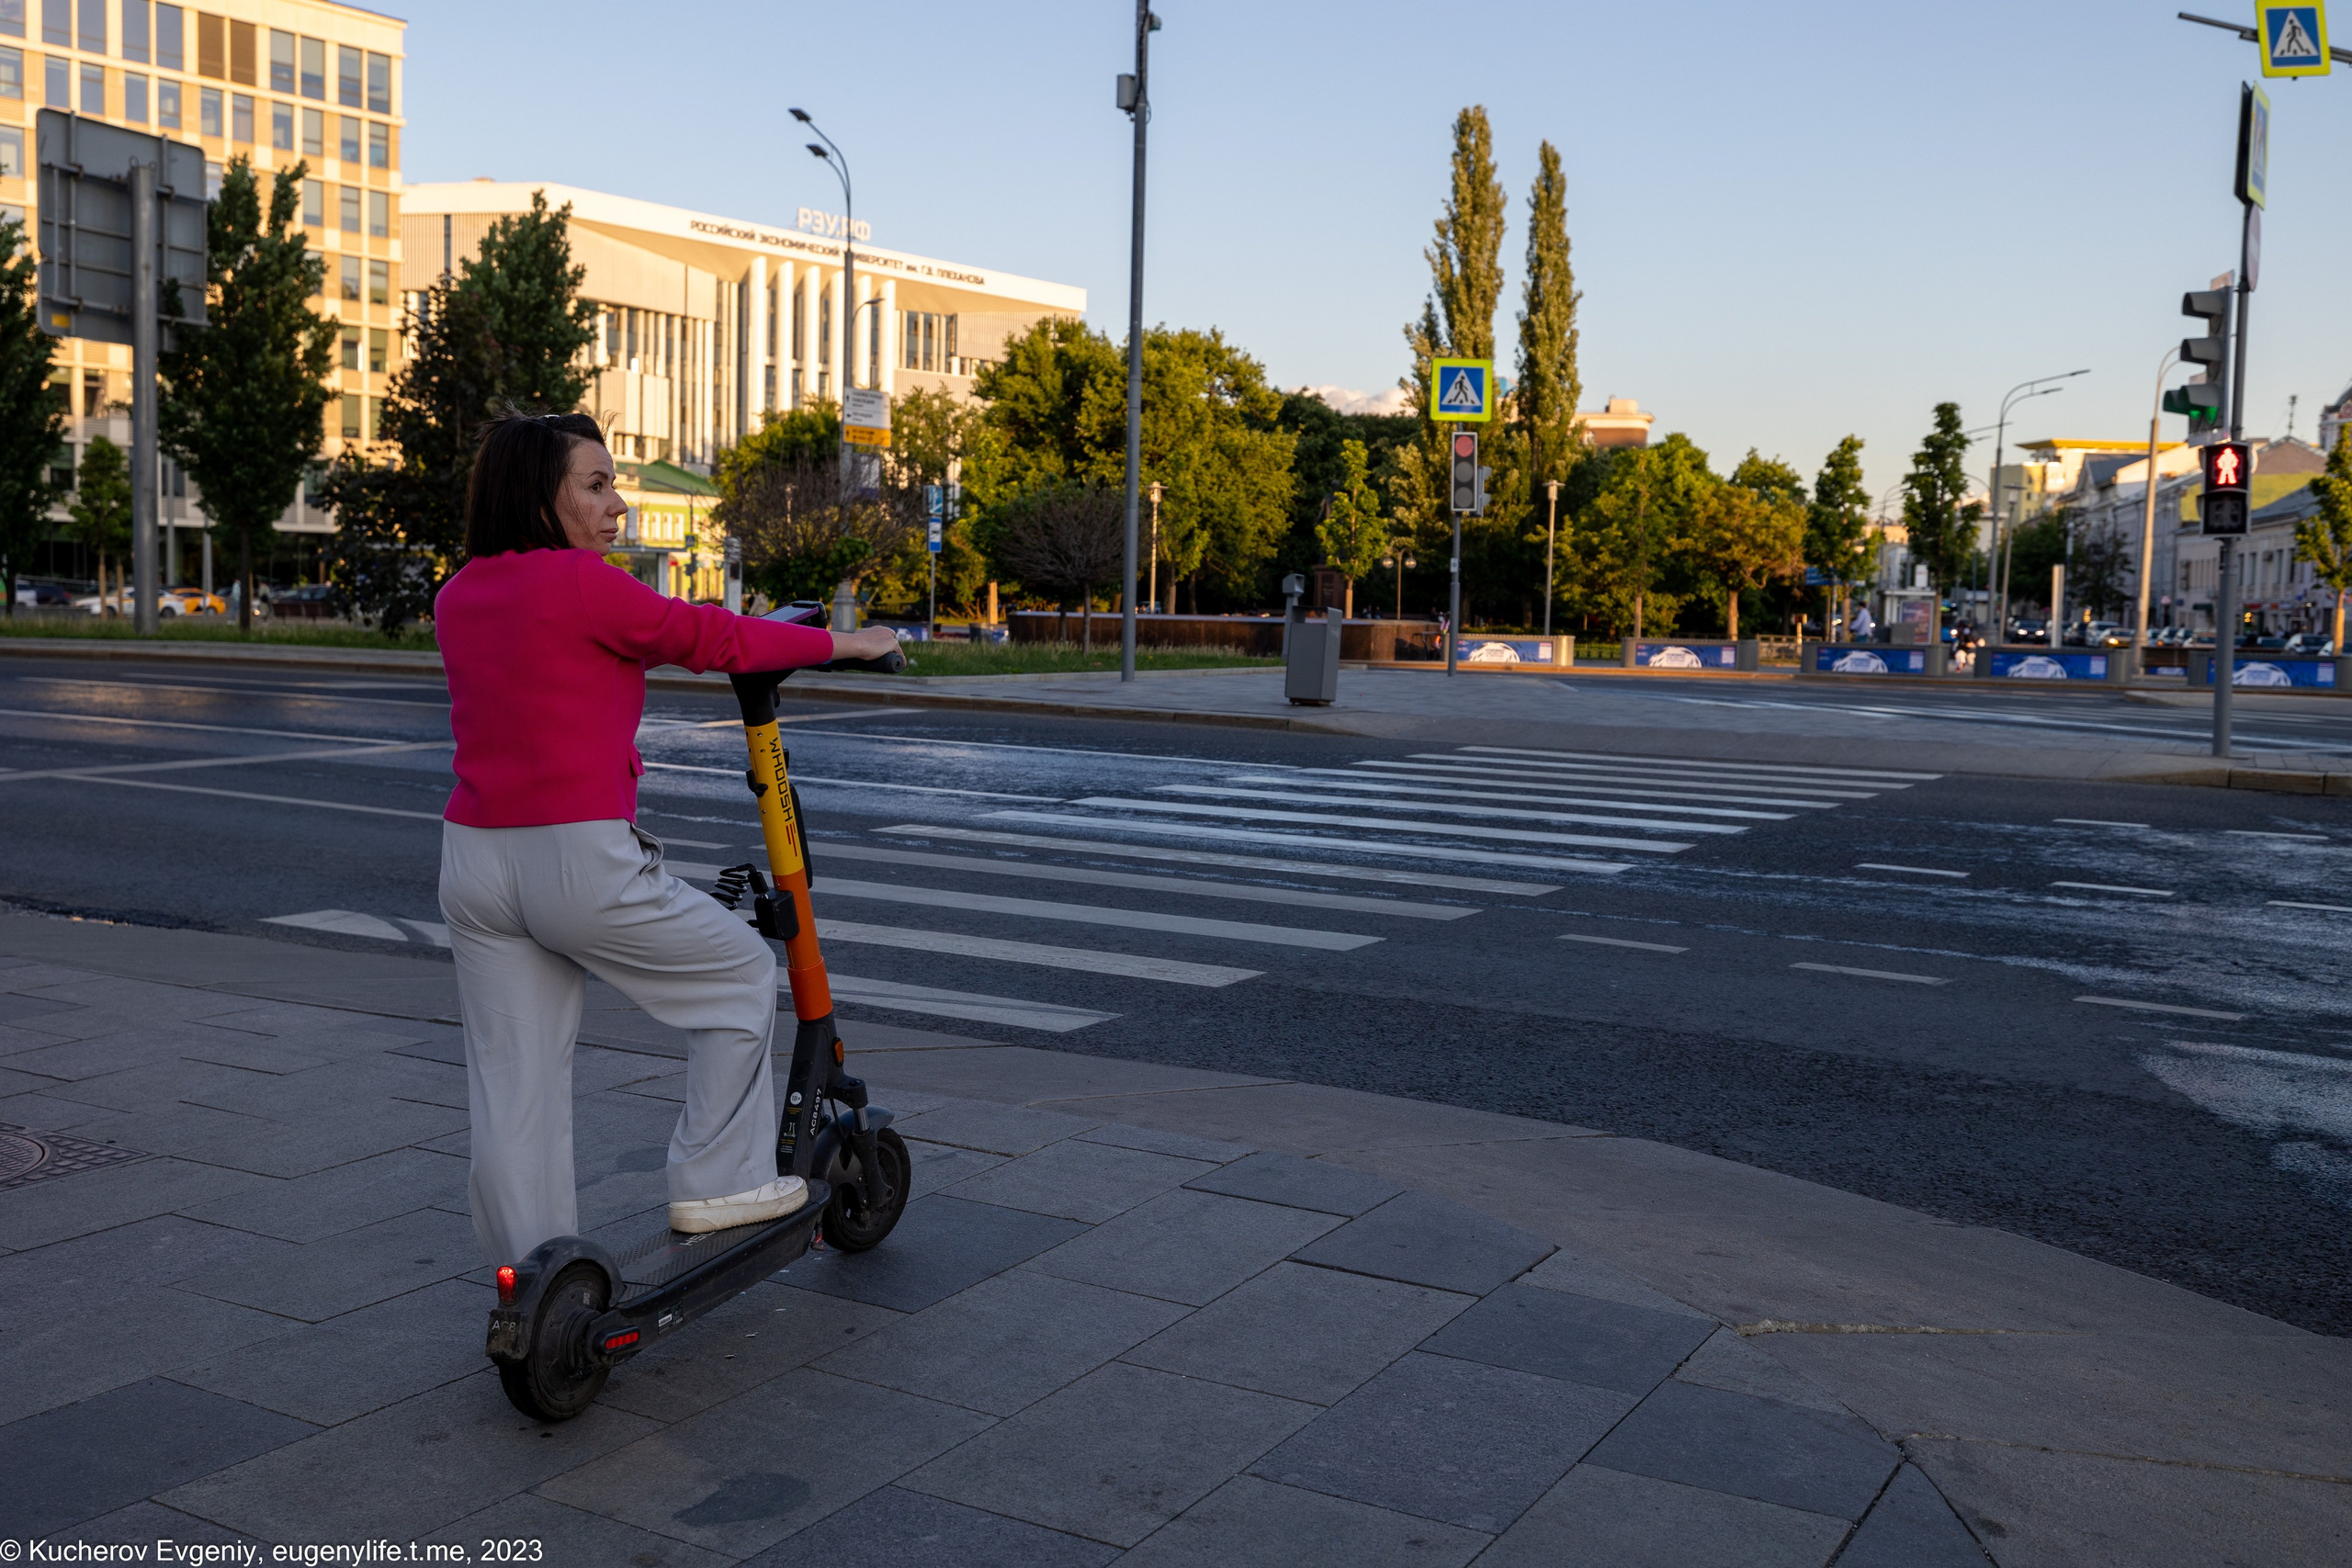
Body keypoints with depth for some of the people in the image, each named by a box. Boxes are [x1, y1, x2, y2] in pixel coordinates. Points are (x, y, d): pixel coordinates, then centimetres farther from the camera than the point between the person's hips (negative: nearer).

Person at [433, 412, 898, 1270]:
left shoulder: (456, 599, 11)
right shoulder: (581, 585, -13)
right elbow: (710, 638, -5)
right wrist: (845, 643, 8)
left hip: (471, 864, 8)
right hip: (580, 863, -8)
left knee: (511, 1085, 13)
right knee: (741, 972, 14)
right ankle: (715, 1183, 19)